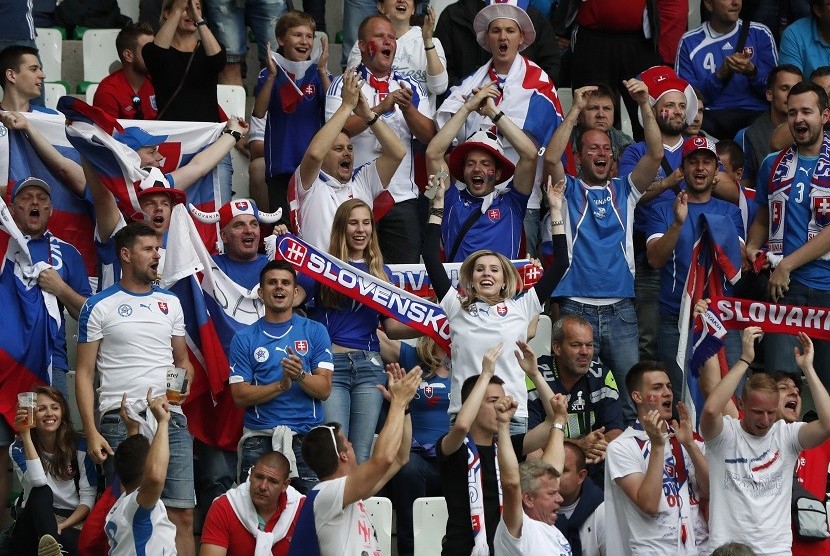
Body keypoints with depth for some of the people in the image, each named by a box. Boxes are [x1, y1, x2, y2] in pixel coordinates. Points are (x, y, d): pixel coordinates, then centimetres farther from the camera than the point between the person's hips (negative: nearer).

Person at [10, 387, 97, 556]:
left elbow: (88, 497, -1)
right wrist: (26, 435, -22)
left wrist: (61, 527, -17)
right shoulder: (19, 449, 1)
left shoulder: (79, 447, 2)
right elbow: (38, 481, -20)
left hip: (72, 521, -1)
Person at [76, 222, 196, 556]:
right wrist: (91, 433, -8)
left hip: (170, 418, 4)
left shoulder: (171, 303, 16)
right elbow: (84, 373, 1)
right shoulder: (100, 306, 3)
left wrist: (185, 378, -4)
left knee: (182, 515, -4)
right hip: (120, 423, -3)